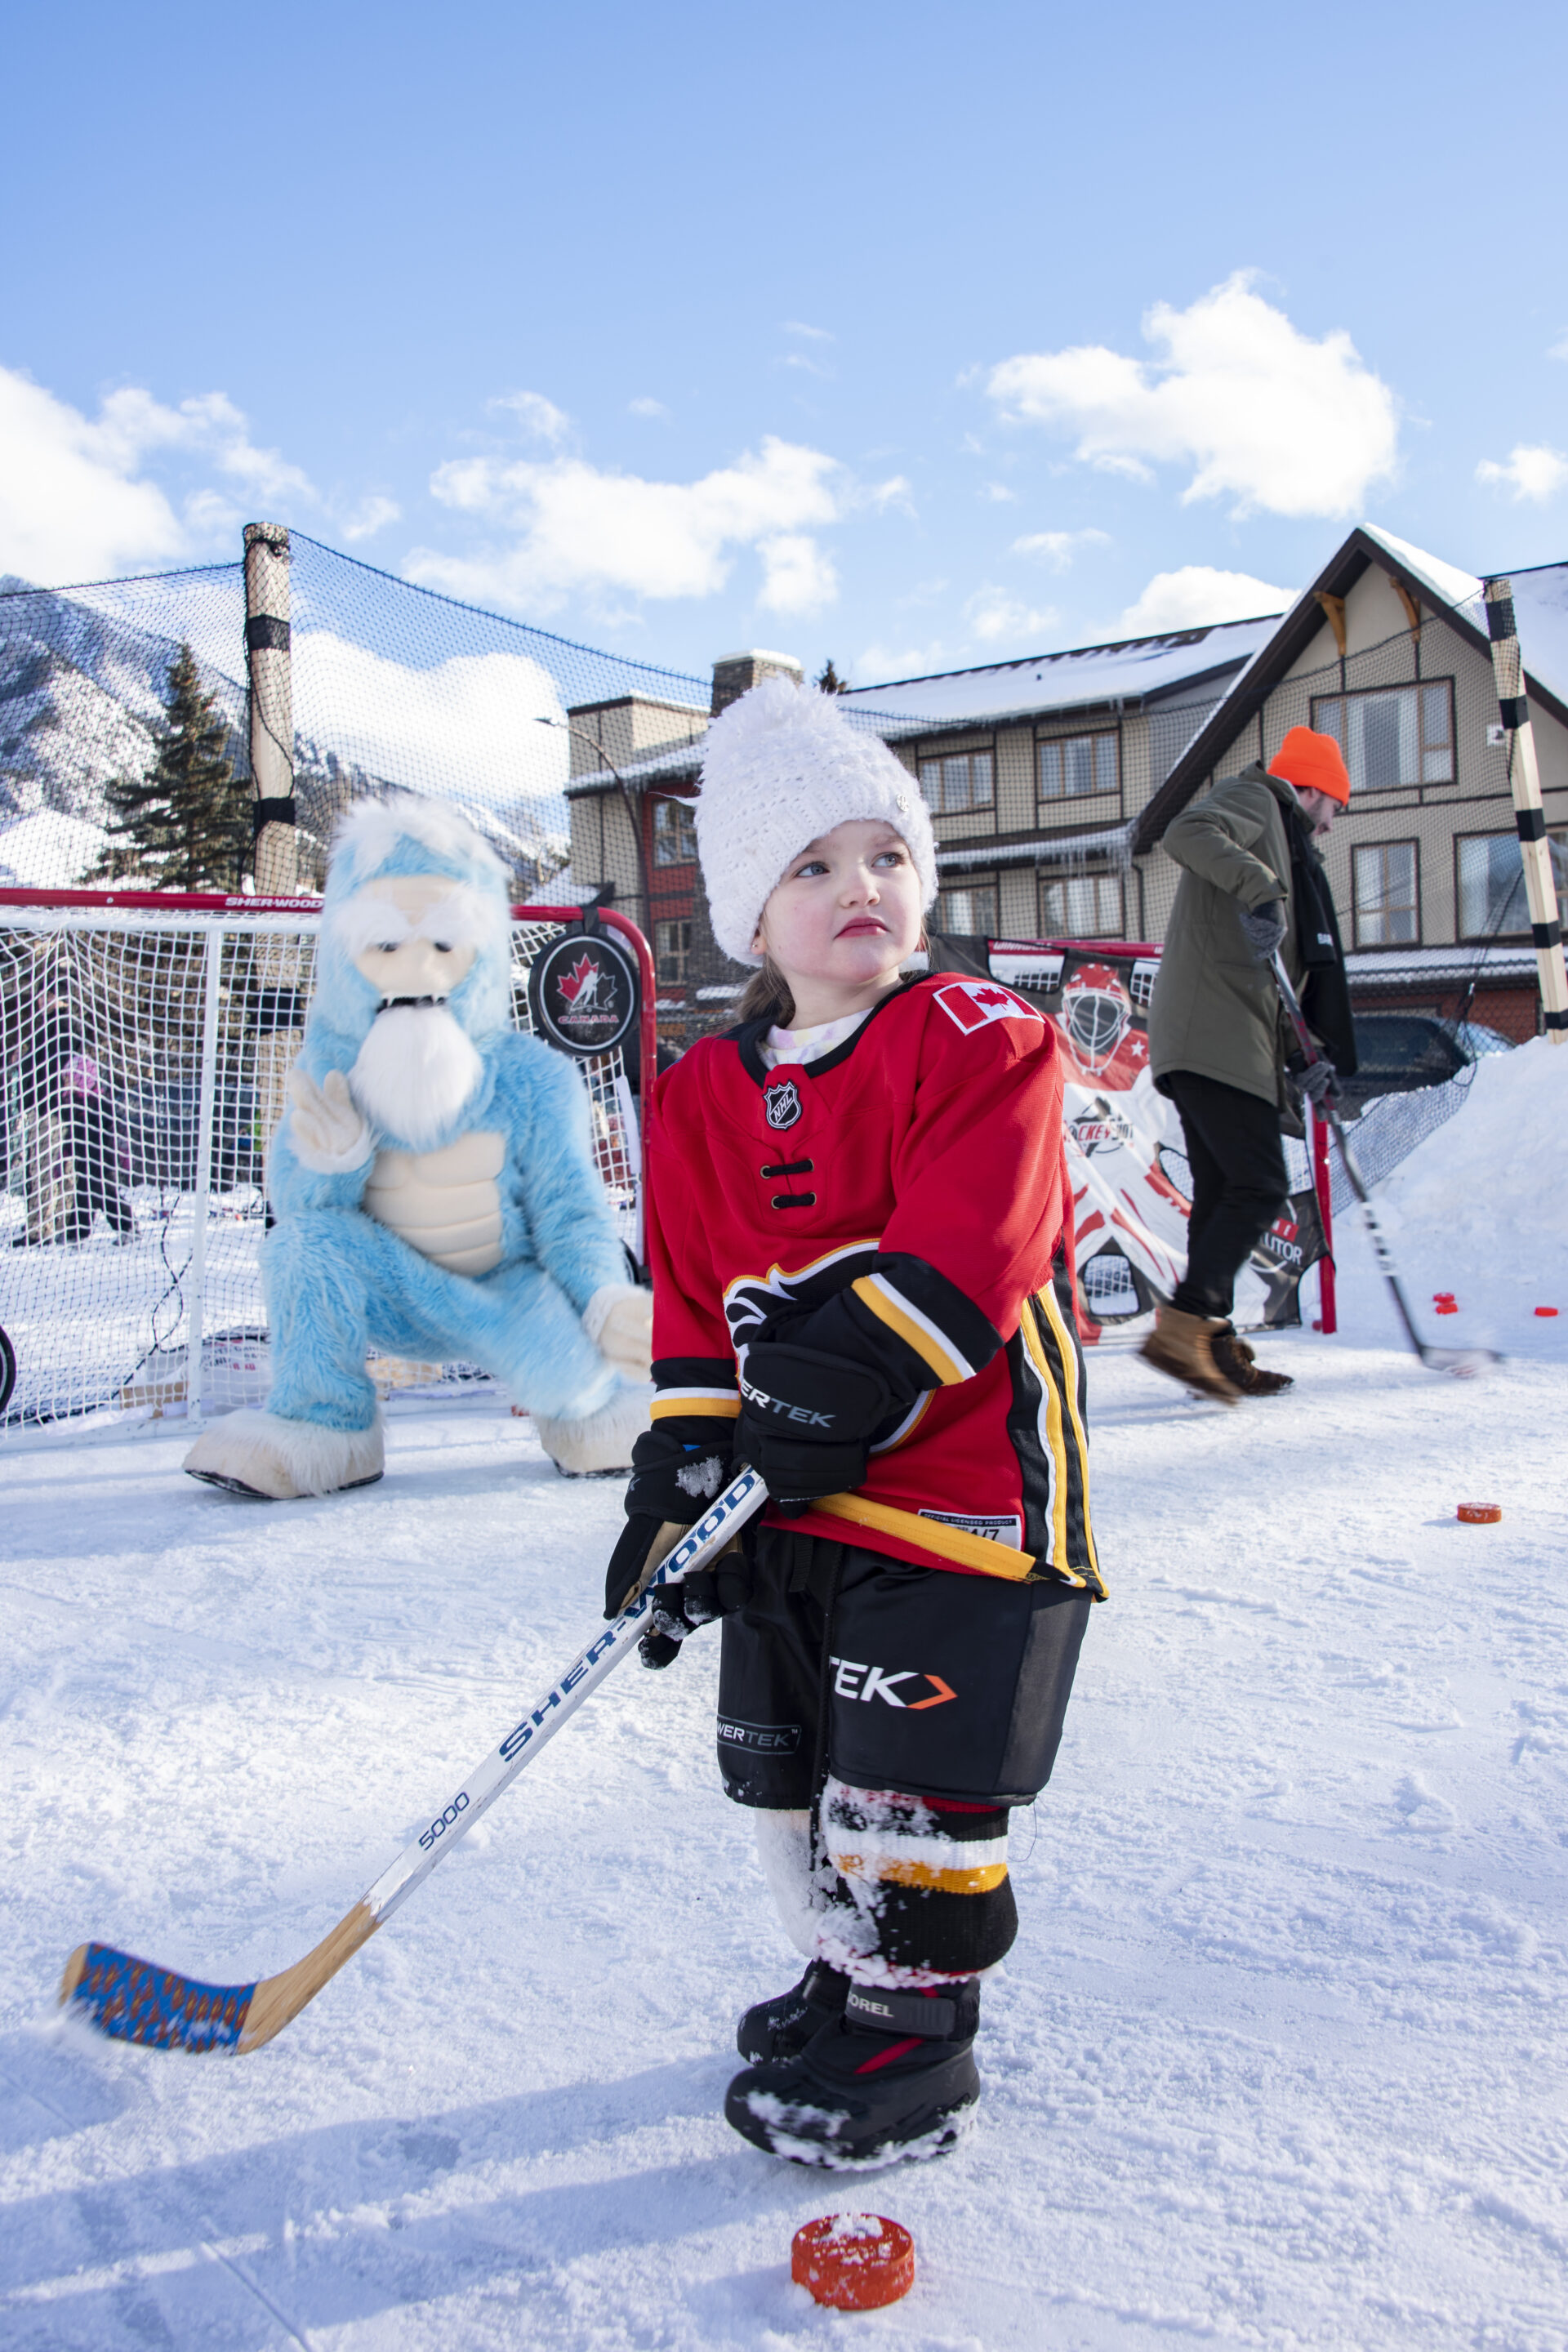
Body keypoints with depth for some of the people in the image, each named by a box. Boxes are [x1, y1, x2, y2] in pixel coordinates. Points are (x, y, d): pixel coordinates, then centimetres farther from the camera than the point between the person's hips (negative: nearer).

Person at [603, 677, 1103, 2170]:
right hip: (786, 1511, 6)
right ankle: (843, 1977, 41)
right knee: (784, 1769, 17)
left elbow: (960, 1256, -20)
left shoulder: (980, 1046, -9)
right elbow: (694, 1310, 8)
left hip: (959, 1486, -6)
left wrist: (854, 1375, -27)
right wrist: (679, 1480, 0)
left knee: (908, 1790, 0)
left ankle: (910, 2045, 22)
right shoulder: (703, 1098, 7)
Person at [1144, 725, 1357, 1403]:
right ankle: (1181, 1328, -18)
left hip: (1230, 1042, 11)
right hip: (1213, 1036, -11)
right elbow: (1187, 832, -20)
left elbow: (1312, 961, 27)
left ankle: (1215, 1345, 14)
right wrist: (1259, 886, -32)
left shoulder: (1290, 853, 31)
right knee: (1261, 1186, -15)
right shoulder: (1253, 801, 3)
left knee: (1222, 1192, 10)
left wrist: (1321, 1054, 18)